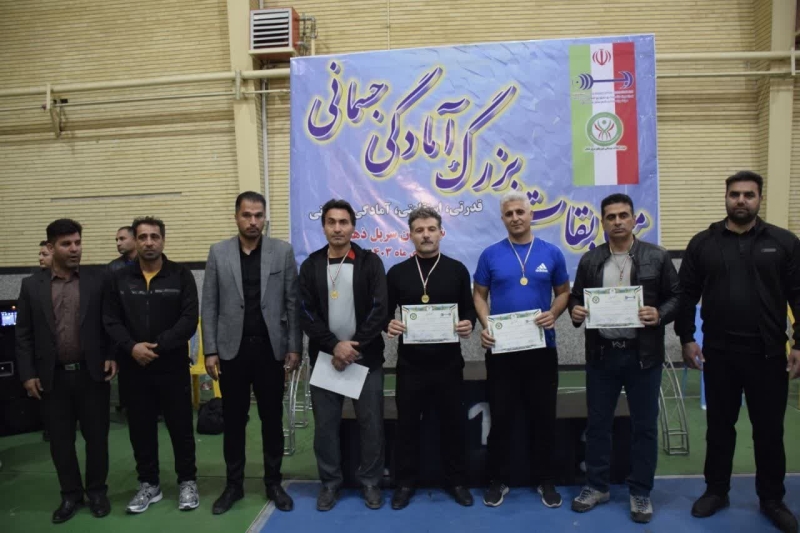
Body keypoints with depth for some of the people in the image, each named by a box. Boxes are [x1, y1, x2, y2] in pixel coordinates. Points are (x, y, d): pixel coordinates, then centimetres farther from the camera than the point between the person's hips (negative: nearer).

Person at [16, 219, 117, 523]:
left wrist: (112, 357, -7)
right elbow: (23, 335, 4)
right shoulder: (32, 286, 3)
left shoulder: (97, 283, 0)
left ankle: (97, 491, 25)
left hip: (91, 374, -1)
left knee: (96, 436, 8)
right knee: (60, 440, 10)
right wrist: (27, 374, -1)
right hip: (53, 378, 1)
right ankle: (71, 494, 27)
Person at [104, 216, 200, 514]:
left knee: (181, 426, 7)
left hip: (172, 366, -2)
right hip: (133, 368, 3)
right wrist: (132, 346, -15)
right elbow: (111, 321, 2)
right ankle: (149, 484, 29)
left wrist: (157, 346, -17)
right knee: (141, 428, 12)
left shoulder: (181, 276, -2)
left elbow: (189, 320, -9)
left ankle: (187, 481, 24)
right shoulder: (119, 278, 6)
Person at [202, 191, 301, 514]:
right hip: (232, 350, 1)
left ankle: (273, 482, 25)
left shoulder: (283, 252, 0)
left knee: (272, 419, 10)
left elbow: (293, 303, -1)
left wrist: (294, 348, -4)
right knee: (233, 420, 10)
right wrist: (210, 351, -3)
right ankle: (234, 484, 26)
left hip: (270, 349, 0)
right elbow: (209, 306, 2)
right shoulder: (218, 253, 2)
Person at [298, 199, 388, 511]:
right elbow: (306, 314, -2)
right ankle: (330, 482, 26)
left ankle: (370, 481, 24)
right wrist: (334, 346, -14)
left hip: (366, 357, -1)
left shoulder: (370, 262, -1)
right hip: (324, 356, 2)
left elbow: (379, 310, -8)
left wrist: (354, 348, -14)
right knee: (325, 424, 9)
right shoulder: (310, 266, 4)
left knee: (371, 423, 5)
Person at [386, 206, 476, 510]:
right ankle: (405, 482, 26)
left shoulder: (457, 270, 2)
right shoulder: (396, 273, 2)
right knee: (407, 423, 10)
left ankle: (457, 481, 29)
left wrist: (468, 324, -15)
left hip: (448, 362, 0)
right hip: (410, 363, 0)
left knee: (453, 422, 10)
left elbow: (469, 308, 7)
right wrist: (389, 325, -15)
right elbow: (385, 312, 7)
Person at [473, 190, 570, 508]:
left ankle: (545, 479, 26)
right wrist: (485, 325, -12)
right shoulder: (490, 255, 0)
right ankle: (499, 479, 22)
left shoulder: (551, 253, 2)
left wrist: (554, 314, -11)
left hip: (542, 348, 1)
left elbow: (563, 292, 9)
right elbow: (479, 295, 5)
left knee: (543, 416, 10)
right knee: (501, 417, 7)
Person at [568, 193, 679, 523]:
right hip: (601, 354, 2)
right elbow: (575, 297, 11)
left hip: (643, 354, -2)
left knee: (644, 425, 8)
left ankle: (640, 492, 24)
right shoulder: (589, 260, 5)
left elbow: (677, 297, 1)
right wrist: (575, 310, -10)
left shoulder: (656, 257, -2)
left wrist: (660, 314, -18)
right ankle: (597, 486, 27)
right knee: (597, 422, 11)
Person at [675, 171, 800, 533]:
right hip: (718, 353, 1)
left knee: (769, 430, 11)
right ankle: (716, 491, 28)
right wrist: (686, 338, -1)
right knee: (719, 426, 13)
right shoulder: (703, 243, 2)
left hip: (768, 354, 0)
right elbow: (687, 294, 4)